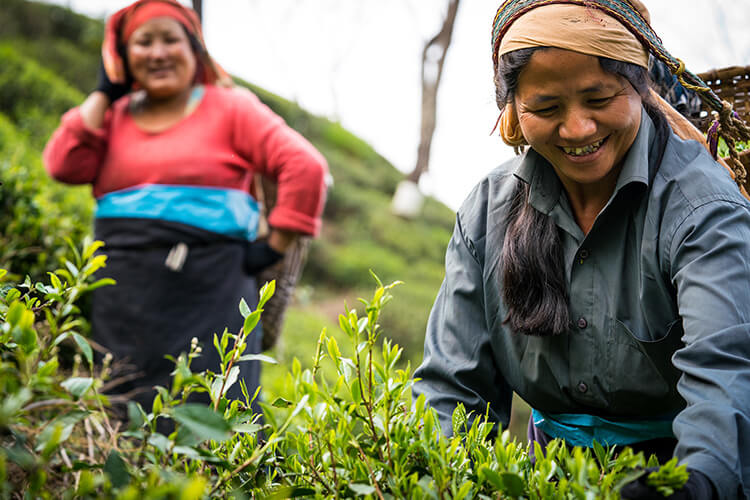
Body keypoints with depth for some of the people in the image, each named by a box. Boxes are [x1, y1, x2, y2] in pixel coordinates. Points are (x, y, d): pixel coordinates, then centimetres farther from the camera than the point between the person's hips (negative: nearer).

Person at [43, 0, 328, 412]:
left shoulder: (229, 107, 5)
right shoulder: (113, 117, 17)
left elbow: (305, 167, -3)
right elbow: (65, 166, -1)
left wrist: (273, 248, -7)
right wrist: (103, 93, 6)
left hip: (208, 295, -4)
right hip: (124, 298, 4)